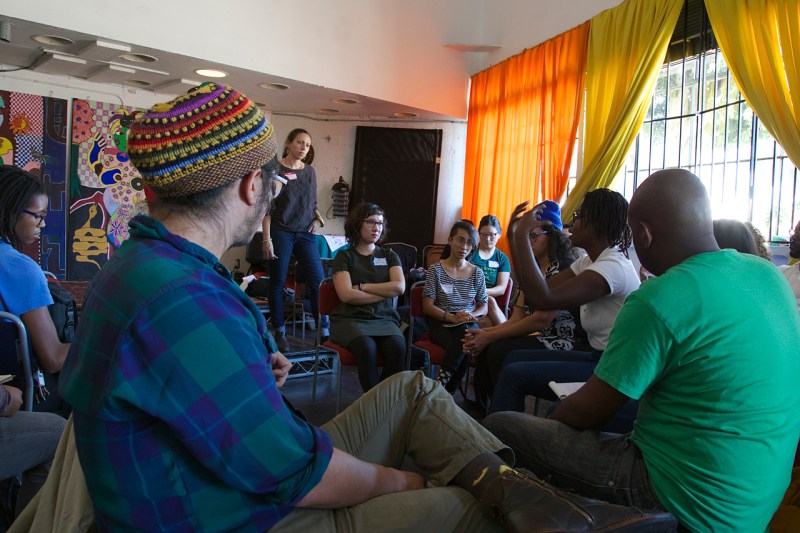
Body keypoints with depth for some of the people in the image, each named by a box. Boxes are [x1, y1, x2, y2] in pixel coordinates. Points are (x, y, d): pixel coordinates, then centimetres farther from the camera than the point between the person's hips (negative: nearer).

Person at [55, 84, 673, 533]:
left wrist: (254, 375, 6)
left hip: (250, 473, 9)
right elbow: (296, 474, -26)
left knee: (409, 388, 7)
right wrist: (398, 482, -9)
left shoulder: (141, 264, 5)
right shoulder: (183, 300, -31)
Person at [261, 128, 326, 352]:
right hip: (281, 232, -3)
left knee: (317, 280, -4)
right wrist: (266, 239, -11)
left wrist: (318, 218, 1)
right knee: (278, 282, 4)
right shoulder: (276, 169, -2)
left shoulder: (310, 171, 11)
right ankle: (280, 332, 16)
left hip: (305, 234, 4)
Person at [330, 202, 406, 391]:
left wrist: (362, 287, -3)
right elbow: (346, 295, -6)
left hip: (384, 318, 2)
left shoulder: (389, 255, 18)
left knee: (398, 347, -31)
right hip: (351, 318, -2)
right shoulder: (344, 256, 9)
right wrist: (385, 292, -1)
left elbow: (399, 287, 0)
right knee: (367, 348, -35)